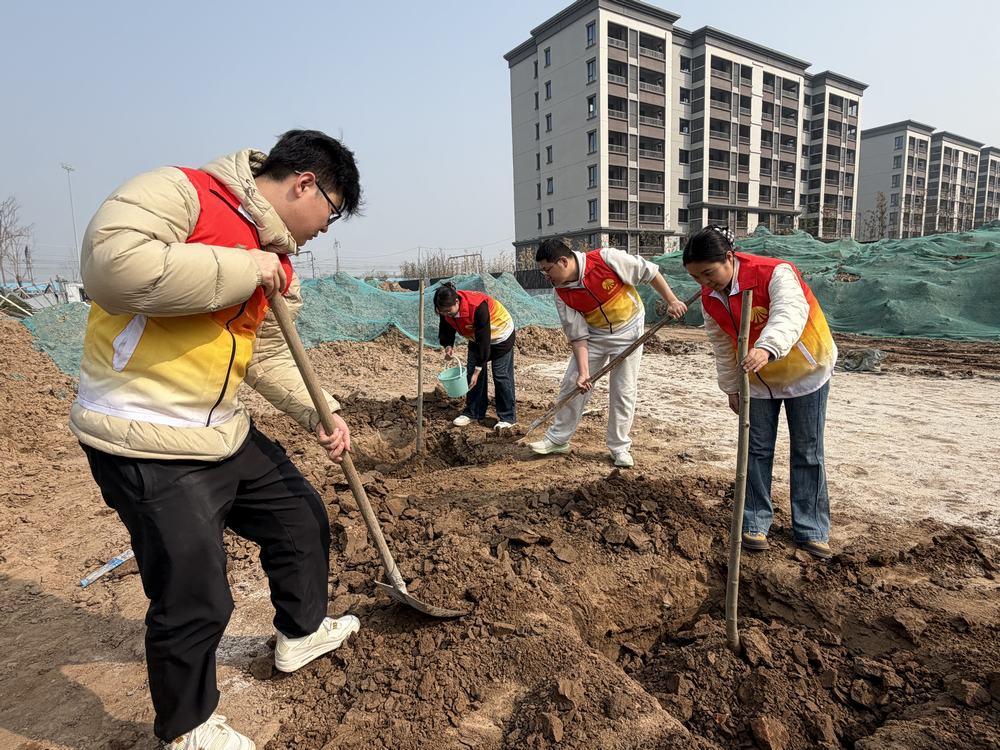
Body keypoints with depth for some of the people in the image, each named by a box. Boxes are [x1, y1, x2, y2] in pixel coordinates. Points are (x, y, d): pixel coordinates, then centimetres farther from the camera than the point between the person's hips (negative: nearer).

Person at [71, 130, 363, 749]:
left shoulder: (278, 264, 10)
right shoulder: (180, 192, -15)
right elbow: (111, 265, -33)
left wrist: (319, 413, 1)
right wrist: (242, 270, -26)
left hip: (226, 431, 9)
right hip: (145, 443, -9)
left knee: (303, 519, 19)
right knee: (196, 598, 1)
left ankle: (302, 633, 46)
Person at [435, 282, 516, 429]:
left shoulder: (478, 307, -39)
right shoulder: (447, 309, -20)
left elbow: (484, 339, -34)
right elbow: (446, 329, -2)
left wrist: (478, 368, -29)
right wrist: (448, 345, -24)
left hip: (500, 333, -7)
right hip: (476, 336, 7)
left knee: (501, 375, -6)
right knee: (472, 373, 3)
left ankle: (508, 417, 4)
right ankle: (473, 412, 16)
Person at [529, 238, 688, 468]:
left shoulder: (606, 259, -27)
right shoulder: (562, 294, -15)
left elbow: (650, 272, -16)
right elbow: (578, 336, -13)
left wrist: (672, 301, -15)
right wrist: (584, 371, -20)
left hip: (627, 330, -3)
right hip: (594, 335, 3)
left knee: (623, 391, 0)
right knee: (572, 384, 1)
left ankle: (620, 448, 15)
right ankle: (557, 439, 16)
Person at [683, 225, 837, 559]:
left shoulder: (776, 272, -29)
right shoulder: (710, 298, -10)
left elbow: (790, 314, -47)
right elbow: (723, 346, 2)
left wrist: (767, 349, -66)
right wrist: (731, 387, 6)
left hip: (805, 372, -4)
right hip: (758, 379, 4)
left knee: (808, 453, 5)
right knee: (757, 450, 5)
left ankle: (811, 528, 17)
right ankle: (755, 522, 16)